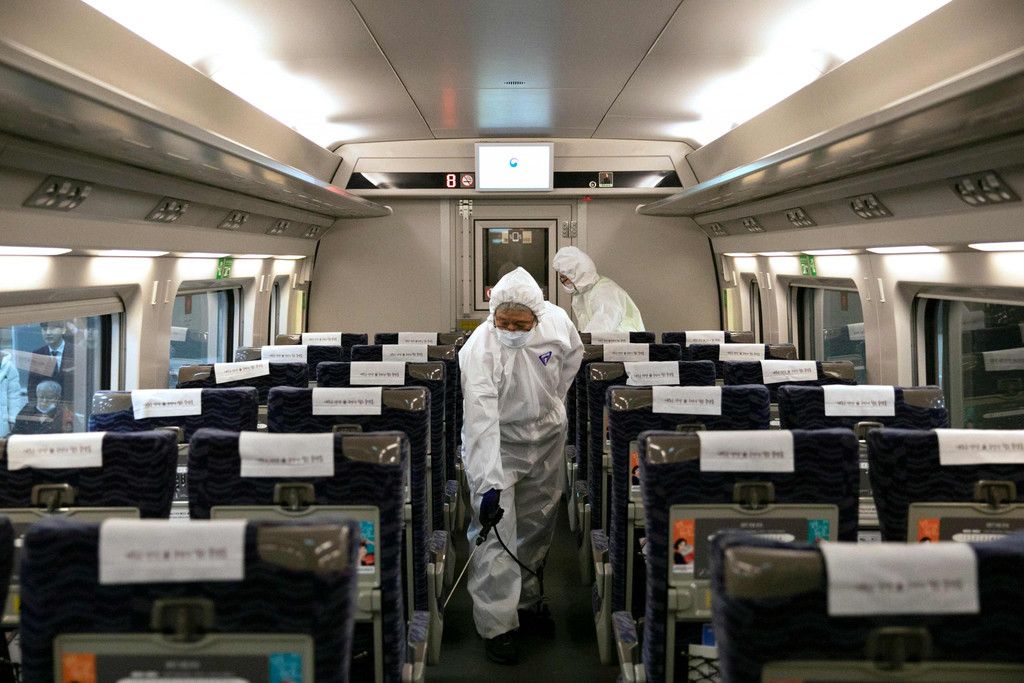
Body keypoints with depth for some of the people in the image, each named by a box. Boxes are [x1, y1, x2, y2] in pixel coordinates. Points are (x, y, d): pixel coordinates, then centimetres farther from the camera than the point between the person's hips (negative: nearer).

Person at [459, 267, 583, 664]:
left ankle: (528, 598, 38)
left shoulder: (557, 321, -16)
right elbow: (481, 421, -34)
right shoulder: (479, 349, -30)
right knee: (495, 533, -8)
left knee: (538, 526, 17)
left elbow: (573, 354, 9)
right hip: (495, 442, -4)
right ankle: (496, 625, 5)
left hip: (547, 436, 5)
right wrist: (489, 483, -39)